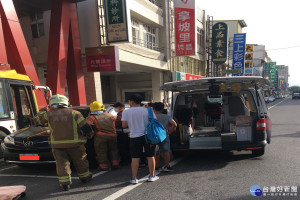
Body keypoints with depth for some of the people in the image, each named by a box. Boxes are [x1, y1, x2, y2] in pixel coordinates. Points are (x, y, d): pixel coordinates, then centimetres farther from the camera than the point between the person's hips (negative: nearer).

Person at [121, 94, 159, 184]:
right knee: (150, 156, 11)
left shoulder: (126, 112, -4)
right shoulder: (147, 110, -3)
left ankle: (134, 178, 10)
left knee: (135, 158, 6)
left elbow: (124, 125, -4)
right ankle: (152, 176, 20)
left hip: (135, 137, 0)